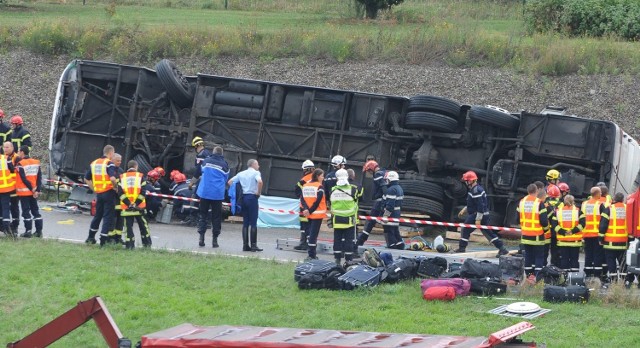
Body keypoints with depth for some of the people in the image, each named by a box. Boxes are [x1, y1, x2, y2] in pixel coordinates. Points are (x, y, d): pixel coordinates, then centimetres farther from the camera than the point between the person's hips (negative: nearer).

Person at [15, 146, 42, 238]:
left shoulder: (20, 164, -13)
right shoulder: (36, 162, 6)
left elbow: (24, 179, -17)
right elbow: (39, 177, 3)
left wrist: (32, 188, -9)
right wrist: (37, 190, 1)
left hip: (24, 192, -6)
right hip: (33, 192, 6)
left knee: (26, 211, -1)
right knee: (35, 211, 12)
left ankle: (28, 231, -2)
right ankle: (39, 231, 12)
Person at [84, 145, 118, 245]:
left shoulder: (94, 163, 10)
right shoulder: (109, 163, -12)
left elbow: (87, 179, 15)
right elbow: (112, 178, -27)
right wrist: (116, 187, -11)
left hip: (98, 193, 6)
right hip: (108, 192, -6)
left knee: (97, 215, 21)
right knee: (108, 217, 1)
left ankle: (91, 237, 29)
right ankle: (103, 240, -2)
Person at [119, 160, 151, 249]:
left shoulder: (122, 177, 7)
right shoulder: (140, 176, 2)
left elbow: (120, 192, -3)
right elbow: (143, 192, -8)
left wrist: (128, 203, -8)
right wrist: (136, 203, -9)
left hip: (126, 207, 1)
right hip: (139, 207, -1)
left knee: (128, 226, 5)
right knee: (143, 225, 12)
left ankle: (129, 244, -1)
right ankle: (147, 243, 18)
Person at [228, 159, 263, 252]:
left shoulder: (241, 174, 14)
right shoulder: (256, 173, -4)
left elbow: (230, 182, 13)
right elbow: (260, 181, -24)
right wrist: (258, 192, -11)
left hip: (243, 198, 6)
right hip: (252, 197, -6)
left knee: (245, 222, 8)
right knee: (253, 223, -3)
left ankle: (245, 245, 6)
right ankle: (253, 245, -5)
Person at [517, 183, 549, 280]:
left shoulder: (521, 202, 3)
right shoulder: (539, 203, -15)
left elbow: (518, 218, 12)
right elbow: (544, 221, -17)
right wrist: (545, 225, 5)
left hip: (525, 235, 5)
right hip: (537, 235, -5)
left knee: (528, 255, 13)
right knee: (539, 256, 2)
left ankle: (529, 275, 14)